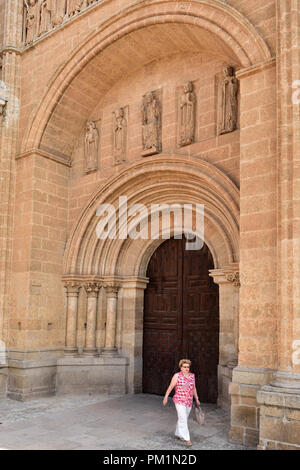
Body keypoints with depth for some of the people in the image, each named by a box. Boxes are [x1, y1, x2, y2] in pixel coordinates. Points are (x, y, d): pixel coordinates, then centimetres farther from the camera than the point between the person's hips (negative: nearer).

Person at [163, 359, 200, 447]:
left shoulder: (192, 376, 5)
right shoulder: (177, 375, -9)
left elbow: (194, 388, 15)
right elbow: (170, 387, -7)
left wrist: (197, 399, 15)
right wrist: (165, 398, -10)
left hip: (189, 402, 5)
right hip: (179, 401, -5)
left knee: (183, 419, 15)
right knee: (183, 419, -12)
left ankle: (178, 434, 32)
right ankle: (187, 439, -13)